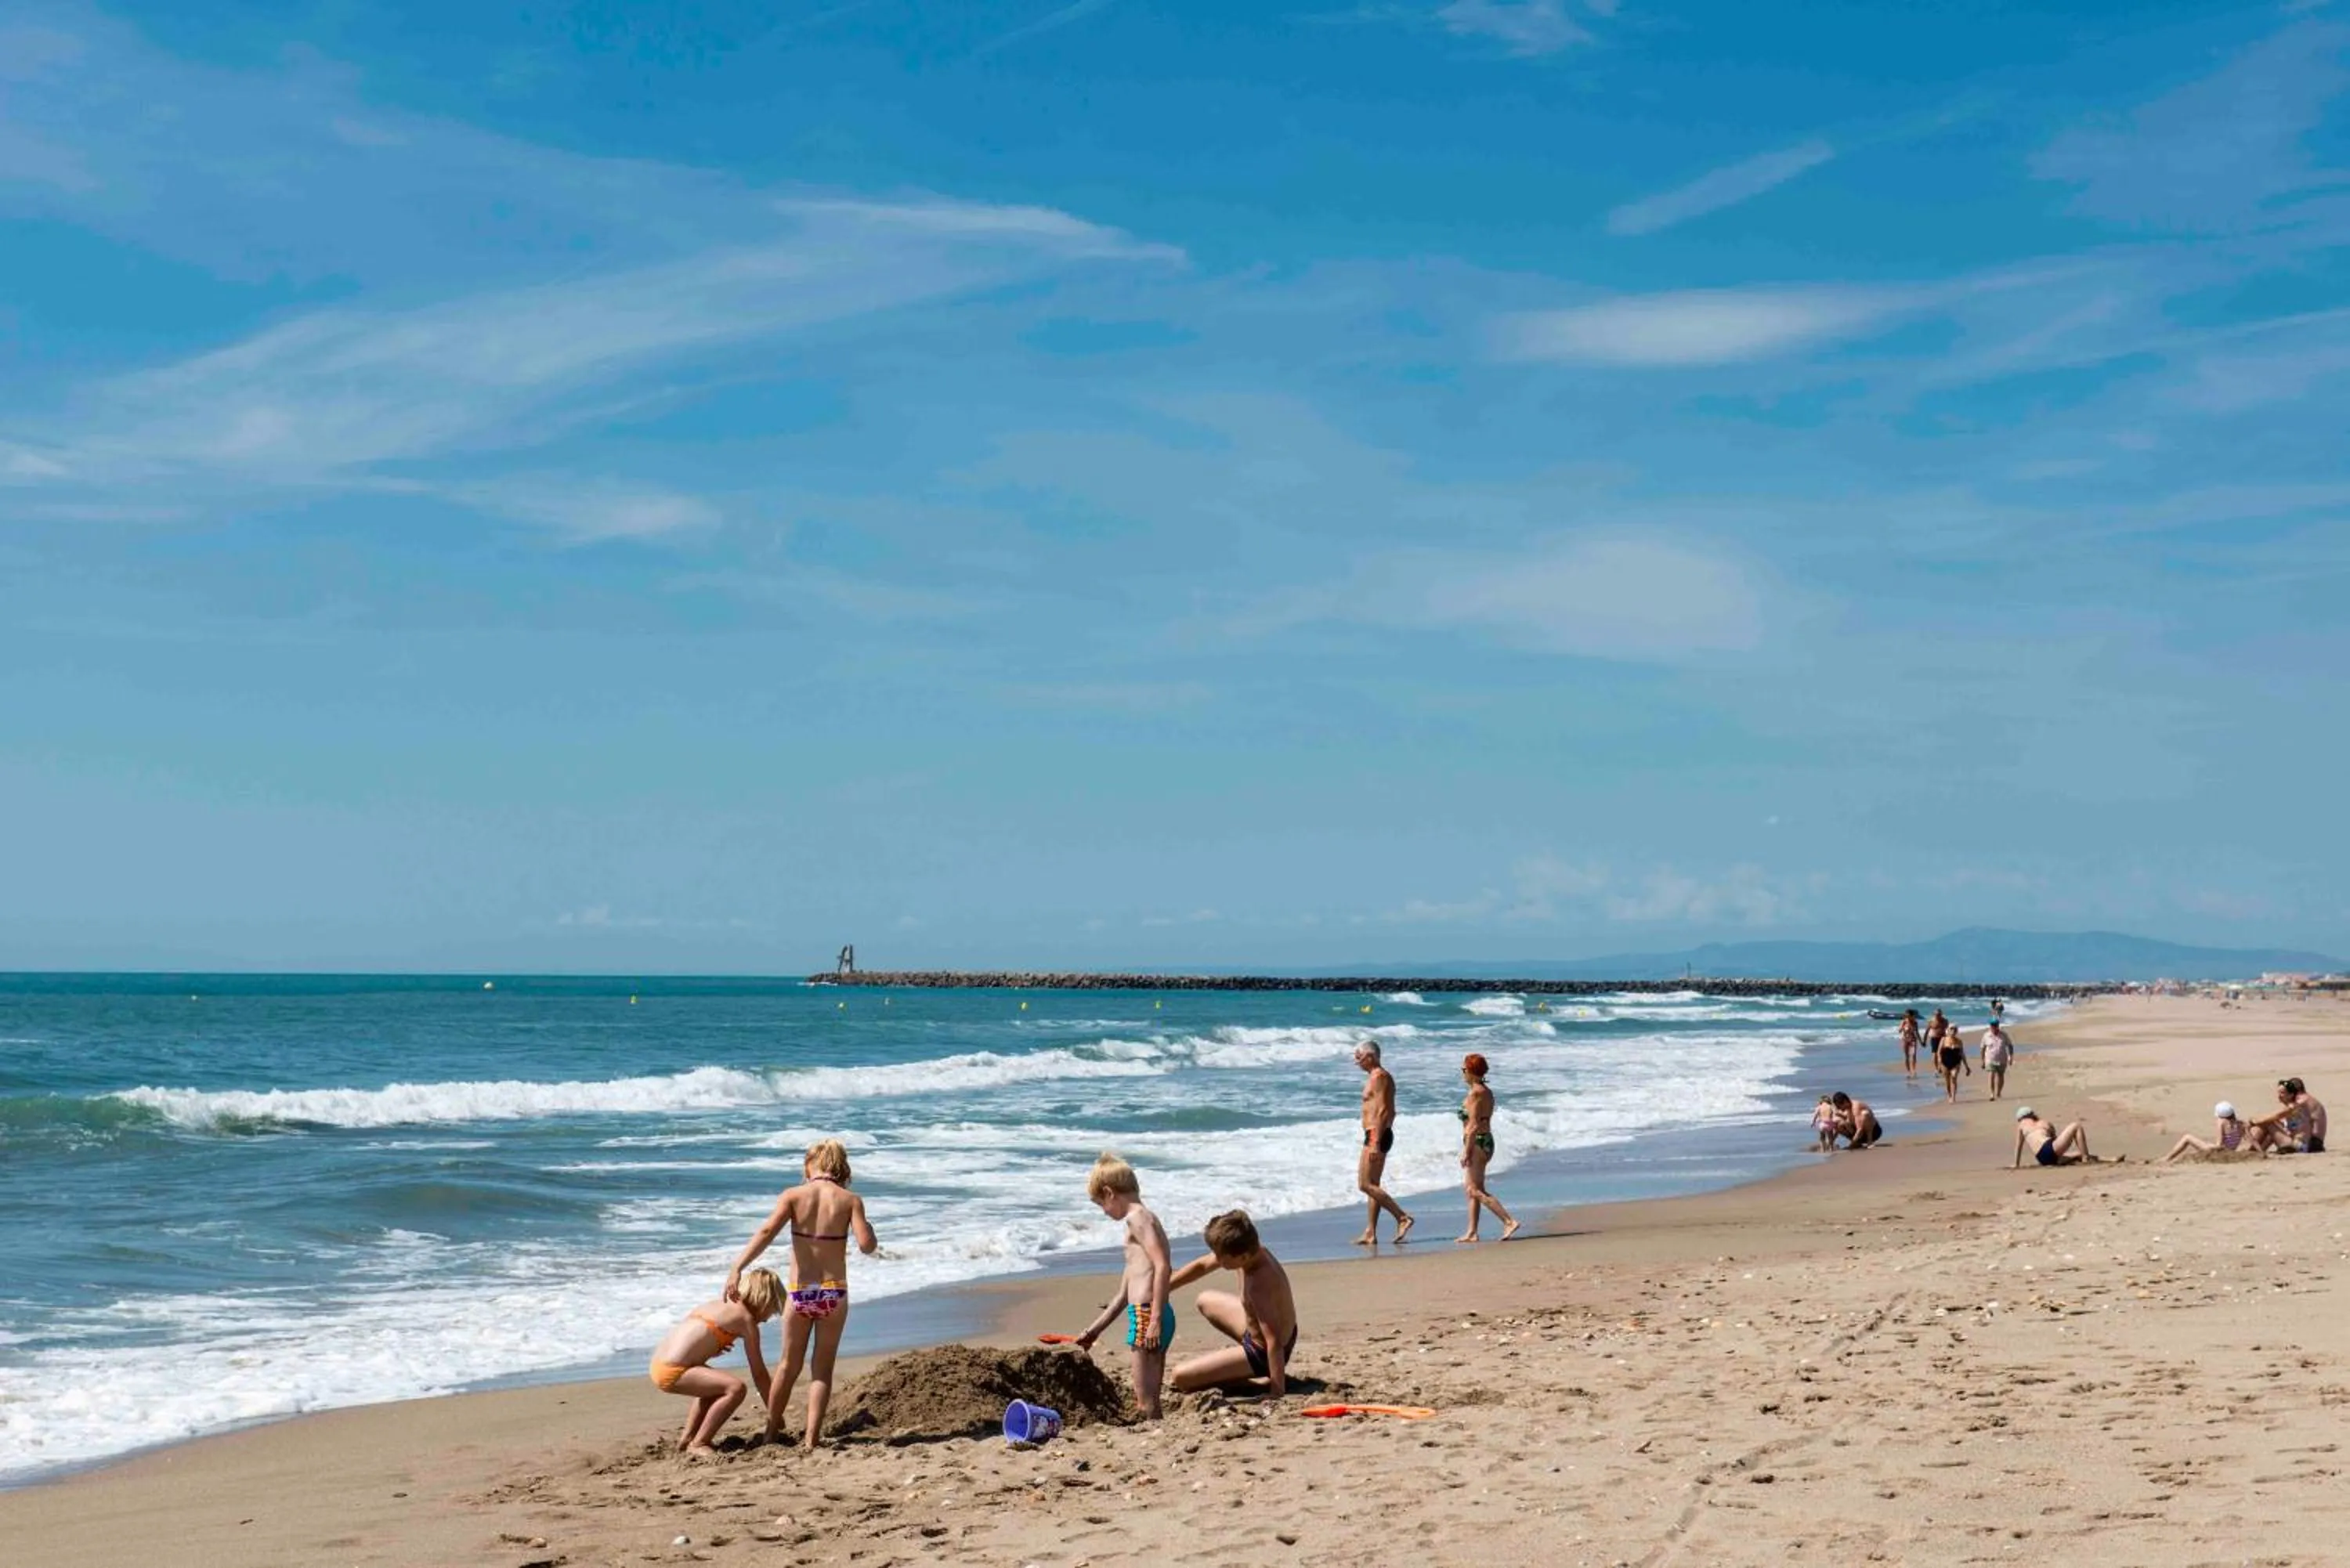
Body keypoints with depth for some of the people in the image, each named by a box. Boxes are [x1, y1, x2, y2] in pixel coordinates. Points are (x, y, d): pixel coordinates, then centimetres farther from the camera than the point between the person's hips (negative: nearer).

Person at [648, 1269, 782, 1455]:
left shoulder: (718, 1304, 20)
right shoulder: (746, 1318, -3)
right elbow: (759, 1373, -1)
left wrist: (711, 1348, 12)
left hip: (658, 1366, 10)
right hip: (673, 1372, -10)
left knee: (716, 1385, 30)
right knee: (736, 1388, -16)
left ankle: (686, 1439, 27)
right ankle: (698, 1444, -9)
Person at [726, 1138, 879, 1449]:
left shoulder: (793, 1196, -2)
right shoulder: (850, 1200, -3)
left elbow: (767, 1232, -16)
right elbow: (867, 1245, -12)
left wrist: (737, 1268, -22)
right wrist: (869, 1229, 10)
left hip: (800, 1293, 1)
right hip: (834, 1293, -1)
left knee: (789, 1367, 18)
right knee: (822, 1369, 11)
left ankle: (771, 1432, 30)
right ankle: (810, 1438, 6)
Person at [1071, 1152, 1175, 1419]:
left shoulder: (1136, 1218, -7)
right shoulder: (1143, 1218, 24)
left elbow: (1163, 1266, -21)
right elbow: (1123, 1294, 28)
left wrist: (1155, 1318, -24)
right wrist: (1095, 1330, 32)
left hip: (1146, 1315, -10)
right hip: (1149, 1315, 10)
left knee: (1146, 1402, -9)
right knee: (1148, 1399, 13)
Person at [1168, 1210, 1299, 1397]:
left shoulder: (1259, 1286, -38)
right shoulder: (1250, 1251, -12)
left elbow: (1274, 1343, -38)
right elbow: (1201, 1266, 4)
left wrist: (1277, 1395, -36)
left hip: (1262, 1353, -8)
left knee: (1181, 1377, -10)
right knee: (1206, 1301, 29)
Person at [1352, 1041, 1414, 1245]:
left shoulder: (1378, 1077, -13)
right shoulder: (1384, 1077, 18)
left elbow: (1382, 1111, -21)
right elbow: (1390, 1112, 23)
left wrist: (1375, 1143, -25)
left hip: (1376, 1134, -11)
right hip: (1384, 1134, 11)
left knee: (1365, 1185, -11)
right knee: (1372, 1185, 10)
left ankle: (1402, 1218, -15)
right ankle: (1370, 1234, 11)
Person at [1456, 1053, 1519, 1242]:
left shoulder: (1475, 1094, -15)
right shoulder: (1487, 1092, 12)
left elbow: (1474, 1125, -19)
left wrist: (1466, 1152, -18)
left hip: (1477, 1143, -10)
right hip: (1487, 1141, 10)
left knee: (1476, 1190, -9)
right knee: (1471, 1188, 14)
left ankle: (1509, 1222, -17)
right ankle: (1472, 1232, 15)